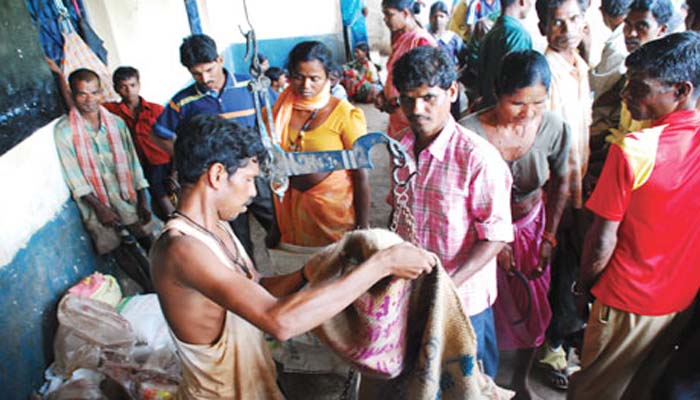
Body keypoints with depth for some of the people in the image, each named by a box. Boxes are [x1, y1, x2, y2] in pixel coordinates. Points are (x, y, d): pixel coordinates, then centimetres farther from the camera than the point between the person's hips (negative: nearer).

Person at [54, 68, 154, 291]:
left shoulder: (116, 123, -2)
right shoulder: (64, 131, -10)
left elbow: (133, 163, 0)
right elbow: (74, 177, -10)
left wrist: (143, 201, -2)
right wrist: (99, 207, -13)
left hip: (126, 197, 2)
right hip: (95, 204, -1)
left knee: (149, 242, 8)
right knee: (118, 252, 8)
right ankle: (149, 289, 24)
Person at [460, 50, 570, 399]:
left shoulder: (554, 128, -18)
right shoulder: (470, 131, -27)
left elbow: (560, 183, 0)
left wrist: (549, 237, 0)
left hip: (530, 226, 3)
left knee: (532, 310, 15)